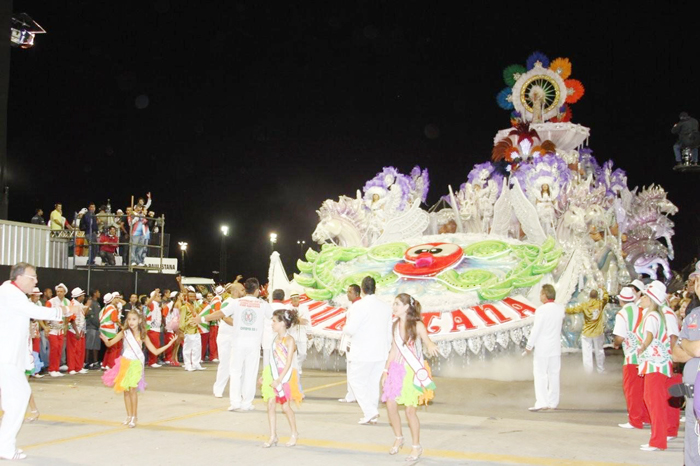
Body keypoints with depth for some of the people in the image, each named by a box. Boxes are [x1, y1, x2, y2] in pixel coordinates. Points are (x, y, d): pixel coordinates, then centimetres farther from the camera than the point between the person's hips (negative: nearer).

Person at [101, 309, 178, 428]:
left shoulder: (142, 335, 0)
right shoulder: (124, 333, -2)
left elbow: (155, 351, 2)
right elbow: (110, 344, -9)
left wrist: (168, 345, -8)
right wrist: (105, 340, -31)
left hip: (136, 364, -1)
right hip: (125, 362, 1)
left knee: (133, 389, -10)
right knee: (126, 390, 4)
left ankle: (134, 416, 1)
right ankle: (129, 416, 18)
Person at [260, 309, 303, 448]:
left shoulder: (289, 340, -12)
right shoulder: (276, 339, 10)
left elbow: (288, 363, -17)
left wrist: (279, 379, -23)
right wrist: (264, 375, 14)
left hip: (285, 376, -7)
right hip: (273, 376, 7)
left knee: (285, 406, 0)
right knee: (271, 404, 1)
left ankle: (294, 434, 19)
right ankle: (273, 436, 7)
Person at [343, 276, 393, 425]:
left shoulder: (359, 305, -14)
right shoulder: (386, 307, 5)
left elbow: (351, 329, -16)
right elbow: (389, 332, 11)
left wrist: (344, 329, 7)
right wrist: (387, 348, 22)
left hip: (363, 352, -6)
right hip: (381, 352, 6)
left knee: (355, 380, 6)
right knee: (373, 382, 15)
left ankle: (369, 411, -3)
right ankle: (372, 415, 17)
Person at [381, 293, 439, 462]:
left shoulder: (417, 325, -9)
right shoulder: (396, 325, 9)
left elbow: (427, 340, -24)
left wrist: (430, 345, -48)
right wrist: (386, 370, 13)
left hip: (412, 372, -5)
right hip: (396, 369, 5)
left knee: (410, 410, -4)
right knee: (390, 405, 1)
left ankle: (417, 447, 12)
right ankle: (399, 439, 25)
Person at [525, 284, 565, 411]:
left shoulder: (541, 310, -18)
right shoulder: (561, 308, 0)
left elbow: (536, 329, -16)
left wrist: (529, 346, -7)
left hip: (542, 348, -6)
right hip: (556, 347, 6)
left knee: (540, 375, 0)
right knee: (554, 375, 11)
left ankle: (541, 403, -4)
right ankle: (553, 402, 16)